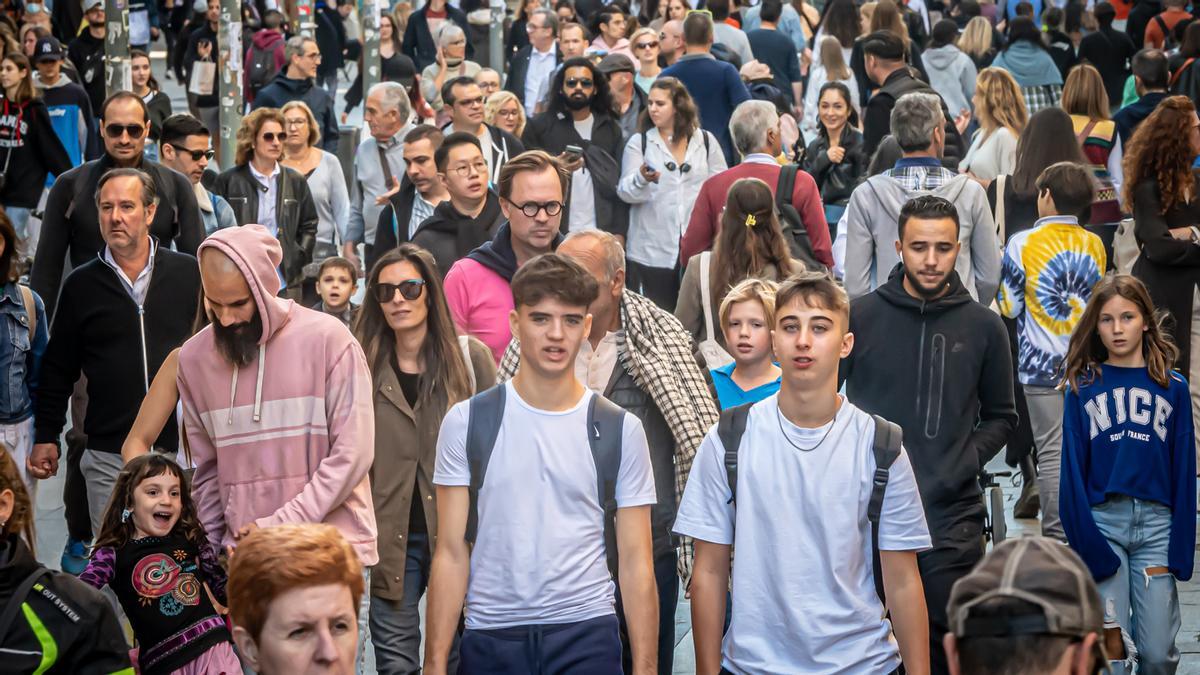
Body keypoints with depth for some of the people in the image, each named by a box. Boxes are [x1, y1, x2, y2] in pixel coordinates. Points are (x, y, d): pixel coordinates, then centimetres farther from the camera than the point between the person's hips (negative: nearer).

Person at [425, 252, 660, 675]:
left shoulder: (620, 430, 3)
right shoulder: (467, 421, 2)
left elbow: (636, 562, 3)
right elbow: (452, 554, 1)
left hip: (587, 637, 0)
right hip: (490, 638, 0)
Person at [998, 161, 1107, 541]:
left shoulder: (1022, 244, -10)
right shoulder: (1095, 245, 3)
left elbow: (1010, 307, -6)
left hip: (1043, 366, -4)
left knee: (1051, 452, 0)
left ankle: (1056, 534, 0)